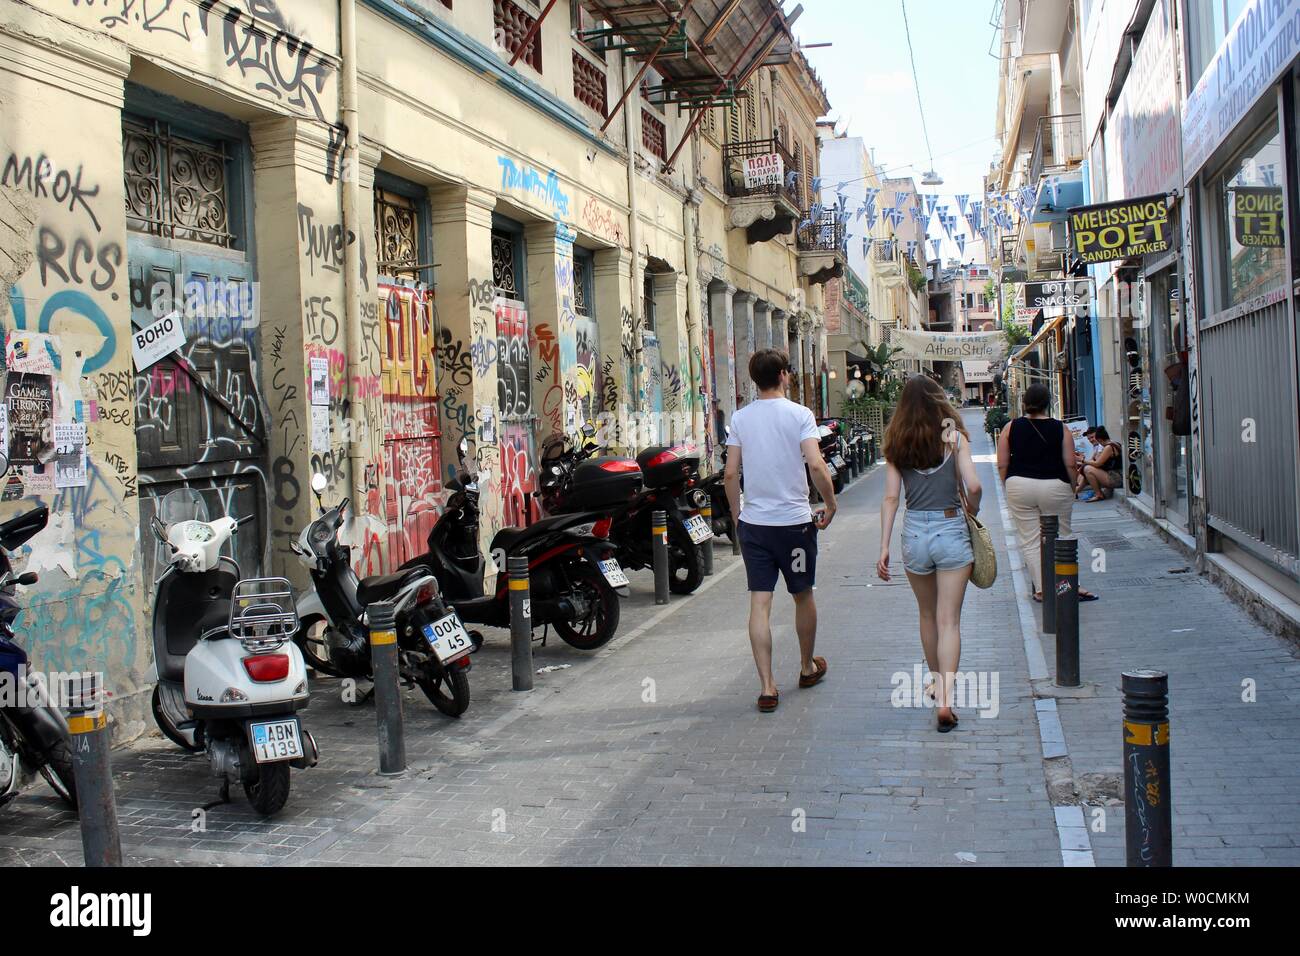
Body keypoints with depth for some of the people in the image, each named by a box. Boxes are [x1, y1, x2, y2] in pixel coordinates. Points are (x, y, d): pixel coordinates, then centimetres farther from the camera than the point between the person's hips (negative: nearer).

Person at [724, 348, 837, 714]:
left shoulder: (740, 417, 3)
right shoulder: (799, 414, -7)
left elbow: (730, 474, 2)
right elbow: (816, 465, -17)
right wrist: (830, 504, -3)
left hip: (752, 522, 2)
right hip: (794, 521, -2)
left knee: (759, 604, 1)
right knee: (803, 596, 17)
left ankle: (767, 686, -2)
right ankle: (808, 667, 34)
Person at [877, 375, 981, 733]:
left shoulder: (897, 444, 1)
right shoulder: (954, 437, -5)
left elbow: (891, 497, -2)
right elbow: (973, 486, -13)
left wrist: (884, 547, 0)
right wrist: (972, 512, 8)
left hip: (914, 533, 2)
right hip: (951, 530, -2)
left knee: (927, 615, 21)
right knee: (949, 620, 0)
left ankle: (937, 684, 36)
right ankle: (946, 699, -10)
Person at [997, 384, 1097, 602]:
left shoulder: (1011, 428, -1)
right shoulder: (1060, 429, -4)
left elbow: (1002, 464, 0)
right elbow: (1070, 464, -5)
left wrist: (1010, 488, 13)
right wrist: (1073, 489, 10)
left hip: (1019, 486, 1)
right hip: (1054, 486, -1)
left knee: (1030, 540, 7)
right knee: (1060, 537, 11)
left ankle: (1041, 589, 8)